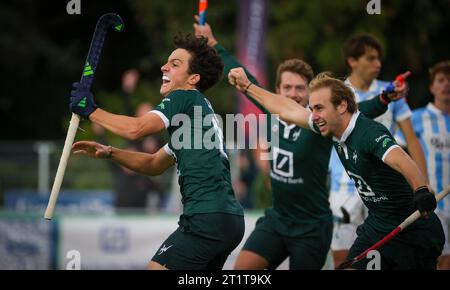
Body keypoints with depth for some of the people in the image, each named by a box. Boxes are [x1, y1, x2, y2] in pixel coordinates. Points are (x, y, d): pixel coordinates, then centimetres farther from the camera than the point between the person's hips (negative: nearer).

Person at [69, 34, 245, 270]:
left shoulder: (185, 98, -4)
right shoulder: (198, 108, 24)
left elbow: (135, 128, -19)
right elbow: (155, 165, 28)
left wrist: (91, 111, -5)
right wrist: (108, 152, 18)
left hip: (208, 218, -10)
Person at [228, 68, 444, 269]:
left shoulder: (370, 133, -25)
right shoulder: (333, 128, 0)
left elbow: (400, 161, -44)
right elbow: (288, 111, 14)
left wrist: (421, 191, -62)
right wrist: (247, 86, 21)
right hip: (376, 226, 8)